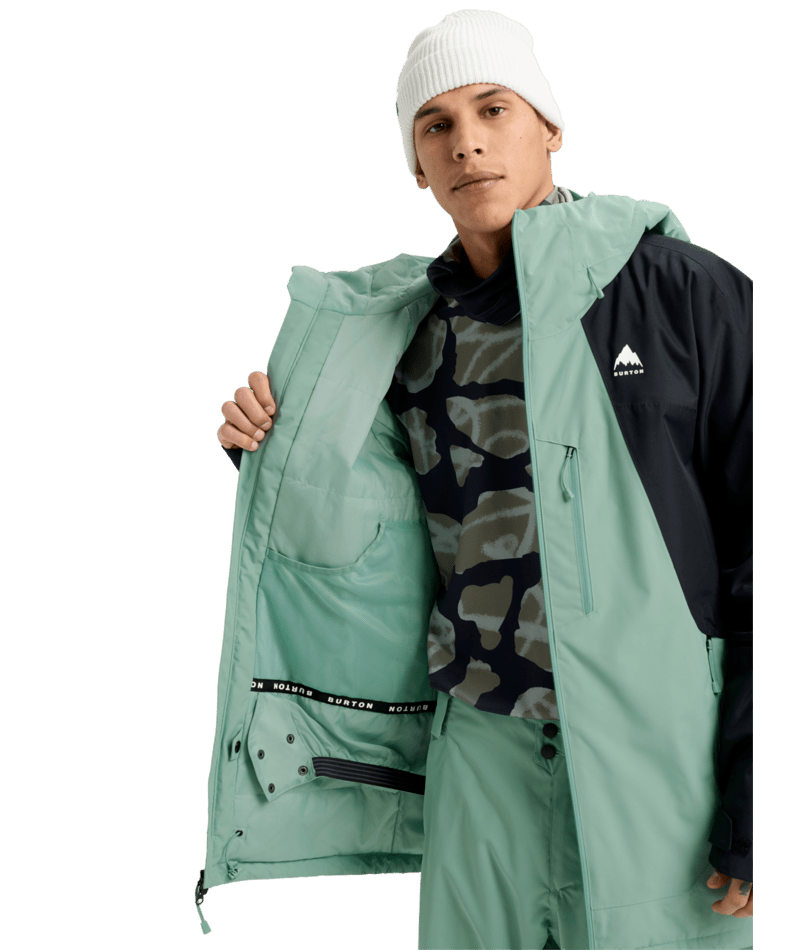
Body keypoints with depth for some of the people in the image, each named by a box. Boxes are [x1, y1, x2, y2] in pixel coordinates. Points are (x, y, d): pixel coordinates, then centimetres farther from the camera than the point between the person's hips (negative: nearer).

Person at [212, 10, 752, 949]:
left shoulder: (687, 290, -6)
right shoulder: (415, 336, 7)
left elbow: (768, 539, -7)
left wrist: (755, 789, -11)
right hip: (484, 750, 4)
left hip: (663, 755, -3)